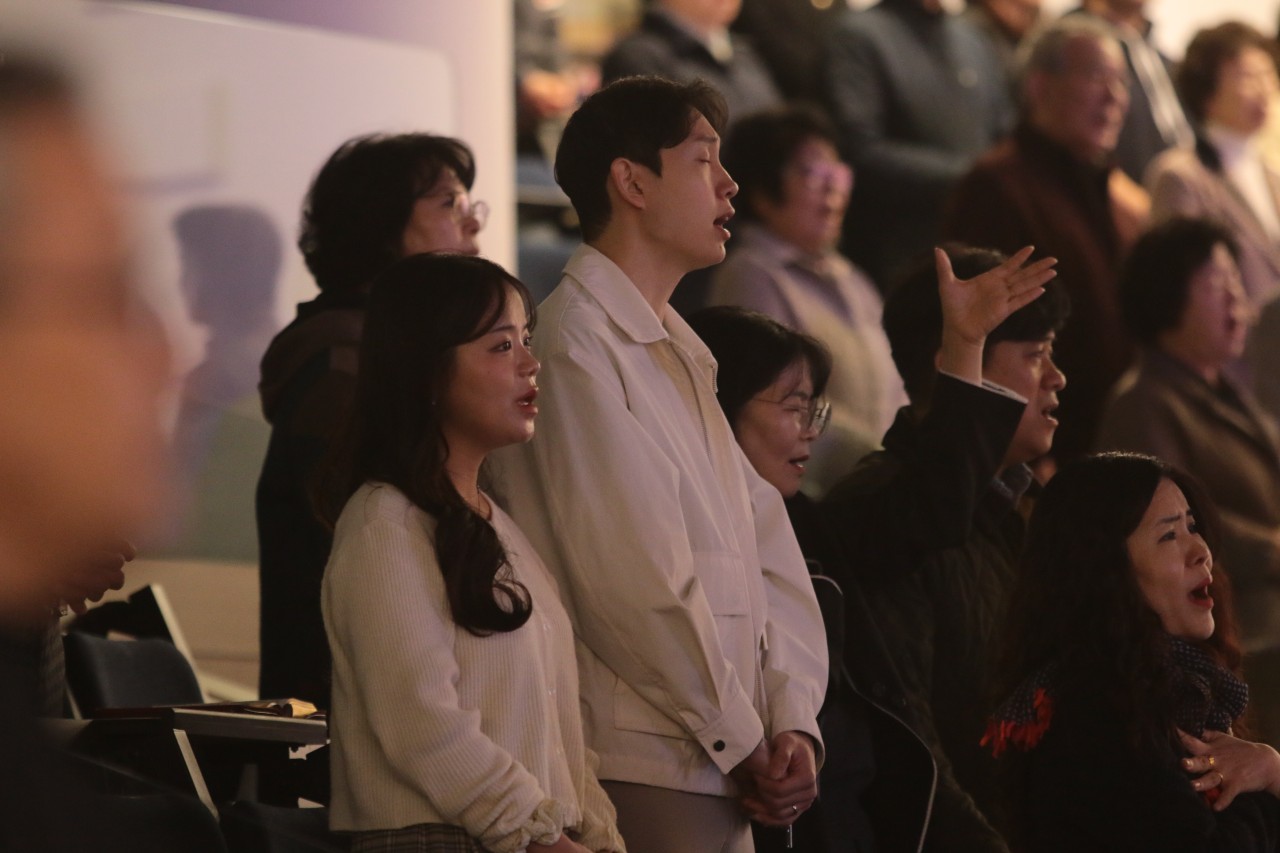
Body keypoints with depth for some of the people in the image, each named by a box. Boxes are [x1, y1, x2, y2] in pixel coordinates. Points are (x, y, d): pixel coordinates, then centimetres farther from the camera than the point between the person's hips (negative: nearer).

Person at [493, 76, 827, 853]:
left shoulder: (683, 352, 19)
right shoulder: (577, 343, -9)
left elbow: (768, 551, 13)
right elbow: (637, 579, -15)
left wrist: (794, 723, 0)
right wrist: (745, 741, -9)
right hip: (644, 773, -8)